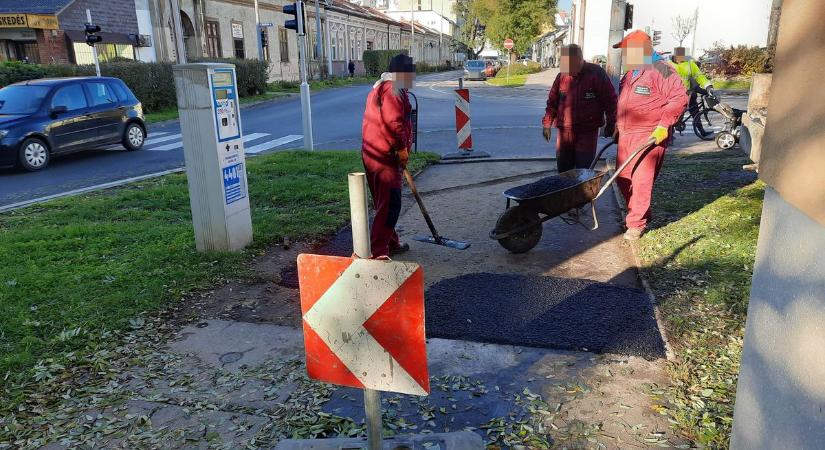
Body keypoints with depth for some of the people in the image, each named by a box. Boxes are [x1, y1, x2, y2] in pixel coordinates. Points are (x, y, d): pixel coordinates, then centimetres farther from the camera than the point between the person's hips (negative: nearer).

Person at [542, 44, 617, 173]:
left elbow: (610, 100, -4)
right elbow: (552, 102, 14)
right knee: (563, 171, 10)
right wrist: (547, 123, 10)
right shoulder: (562, 76, 6)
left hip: (588, 133, -4)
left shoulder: (597, 74, -6)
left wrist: (610, 124, -4)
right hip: (564, 131, 4)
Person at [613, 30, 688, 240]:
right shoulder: (631, 73, 17)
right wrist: (618, 126, 23)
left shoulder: (661, 71, -11)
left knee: (642, 181, -7)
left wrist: (663, 126, -20)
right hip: (626, 135, 9)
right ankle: (635, 212, 30)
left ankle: (636, 224, 2)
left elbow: (679, 98, -16)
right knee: (623, 178, 12)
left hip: (649, 137, -9)